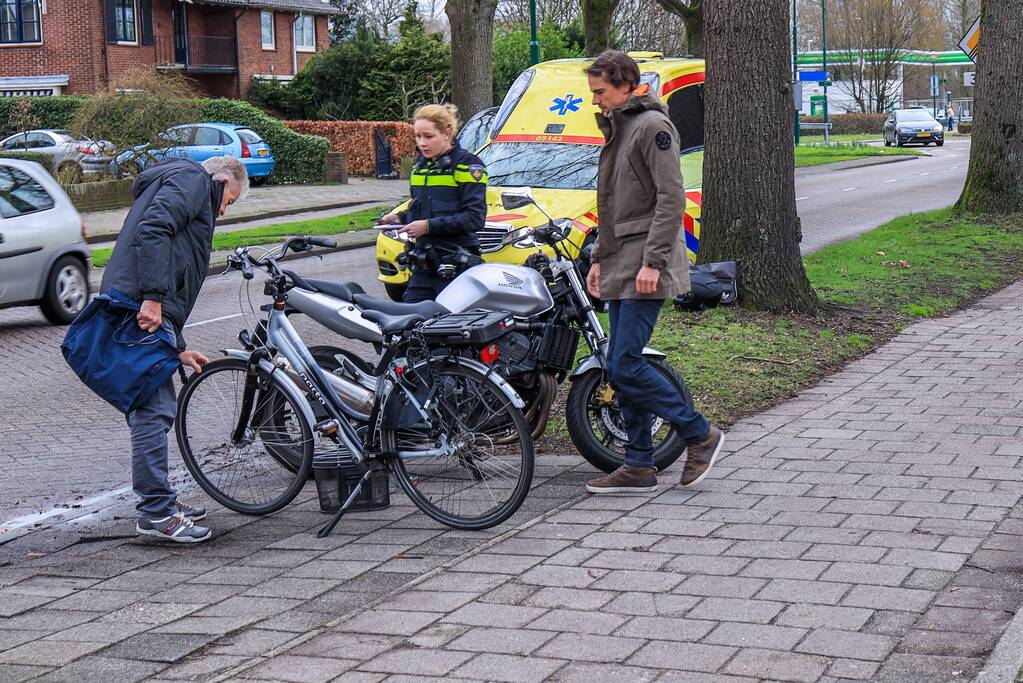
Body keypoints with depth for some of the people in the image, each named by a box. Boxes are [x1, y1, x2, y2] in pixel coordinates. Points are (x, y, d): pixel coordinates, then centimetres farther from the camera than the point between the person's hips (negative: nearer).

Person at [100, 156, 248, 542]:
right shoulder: (191, 179, 3)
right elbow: (153, 230, -17)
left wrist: (178, 348, 33)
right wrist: (152, 297, -24)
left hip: (145, 308, 10)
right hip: (142, 308, -10)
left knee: (155, 408, 17)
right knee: (154, 410, -9)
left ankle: (159, 501, 26)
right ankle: (156, 513, -8)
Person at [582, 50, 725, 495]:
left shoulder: (652, 126, -9)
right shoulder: (617, 129, 20)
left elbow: (671, 200, -16)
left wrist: (653, 261, -21)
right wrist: (600, 259, 20)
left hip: (646, 267, -10)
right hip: (621, 266, 10)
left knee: (625, 366, -13)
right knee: (621, 367, 7)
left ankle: (700, 436, 0)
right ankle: (639, 466, 13)